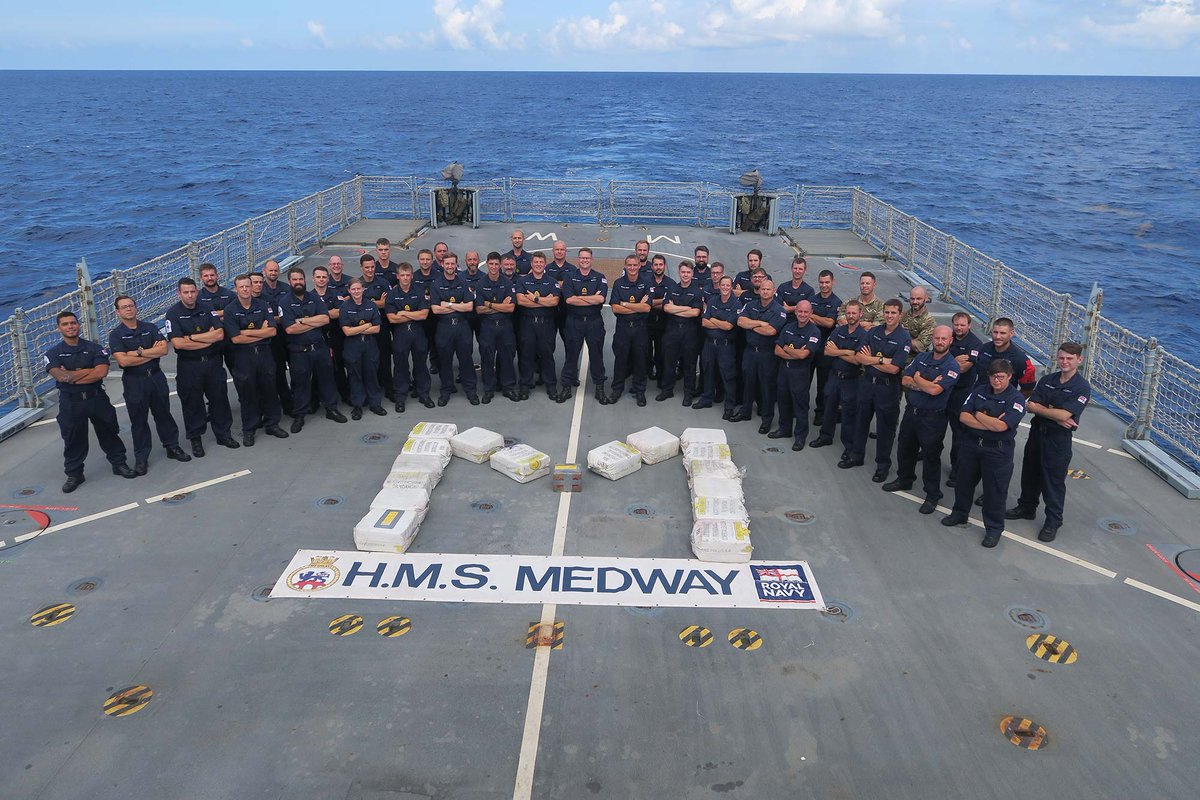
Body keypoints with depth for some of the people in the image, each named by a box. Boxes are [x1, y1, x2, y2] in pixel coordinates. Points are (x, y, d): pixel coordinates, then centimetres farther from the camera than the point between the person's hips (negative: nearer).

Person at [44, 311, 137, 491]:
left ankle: (119, 463, 27)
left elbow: (102, 372, -15)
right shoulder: (53, 354, 0)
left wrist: (72, 377, -15)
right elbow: (60, 376, -17)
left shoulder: (94, 348, 1)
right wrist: (89, 370, -13)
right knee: (73, 440, 8)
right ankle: (74, 474, 20)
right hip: (70, 403, 0)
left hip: (97, 398, 1)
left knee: (109, 433, 11)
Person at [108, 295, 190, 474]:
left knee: (163, 414, 13)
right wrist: (152, 353, -12)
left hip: (156, 377, 2)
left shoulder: (150, 328, 4)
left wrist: (139, 352, -16)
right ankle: (141, 457, 15)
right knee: (138, 420, 6)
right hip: (134, 382, -2)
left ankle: (172, 447, 26)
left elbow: (164, 349, -9)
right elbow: (123, 361, -18)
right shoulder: (116, 335, -5)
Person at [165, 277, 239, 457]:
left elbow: (220, 334, -10)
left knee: (219, 398, 11)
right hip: (189, 366, -3)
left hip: (213, 362, 3)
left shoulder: (207, 308, 2)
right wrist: (208, 339, -14)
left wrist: (192, 337, -15)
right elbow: (177, 343, -19)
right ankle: (195, 439, 21)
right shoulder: (173, 313, -7)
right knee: (192, 402, 7)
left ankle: (223, 433, 26)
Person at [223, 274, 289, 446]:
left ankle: (272, 424, 22)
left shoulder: (263, 305, 3)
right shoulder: (230, 310, -4)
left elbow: (272, 331, -7)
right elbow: (236, 338, -13)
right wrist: (261, 333, -9)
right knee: (247, 393, 4)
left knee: (269, 389, 9)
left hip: (264, 352, 2)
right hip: (243, 356, -2)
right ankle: (248, 430, 15)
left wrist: (247, 332, -13)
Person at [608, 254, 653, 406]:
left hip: (640, 327, 0)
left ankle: (639, 391, 18)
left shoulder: (646, 283, 1)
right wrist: (638, 307, -11)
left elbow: (647, 308, -10)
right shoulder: (618, 283, 3)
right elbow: (615, 308, -7)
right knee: (620, 358, 5)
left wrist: (625, 304, -10)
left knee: (640, 359, 6)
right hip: (622, 326, 0)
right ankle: (617, 389, 16)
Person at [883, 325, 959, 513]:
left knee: (931, 457, 3)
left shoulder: (952, 366, -15)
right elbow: (905, 380, -4)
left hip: (932, 418, -6)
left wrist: (917, 378, -10)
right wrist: (925, 385, -18)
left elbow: (934, 390, -27)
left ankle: (932, 496, 17)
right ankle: (904, 480, 44)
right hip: (911, 411, 6)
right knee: (905, 448, 22)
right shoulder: (922, 357, 4)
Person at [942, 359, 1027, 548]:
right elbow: (963, 416, -7)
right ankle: (959, 514, 40)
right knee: (964, 482, 19)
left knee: (994, 490, 3)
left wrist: (978, 415, -10)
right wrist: (990, 424, -17)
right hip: (972, 445, 5)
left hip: (998, 450, -5)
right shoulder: (979, 391, 3)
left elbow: (1001, 426, -25)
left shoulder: (1016, 398, -13)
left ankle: (994, 529, 18)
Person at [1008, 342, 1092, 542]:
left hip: (1059, 439, -6)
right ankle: (1026, 507, 39)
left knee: (1054, 482, 4)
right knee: (1030, 473, 19)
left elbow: (1064, 415, -23)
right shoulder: (1047, 380, 4)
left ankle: (1053, 522, 17)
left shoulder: (1082, 388, -13)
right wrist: (1054, 415, -17)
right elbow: (1030, 405, -5)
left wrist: (1041, 408, -9)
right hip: (1037, 432, 6)